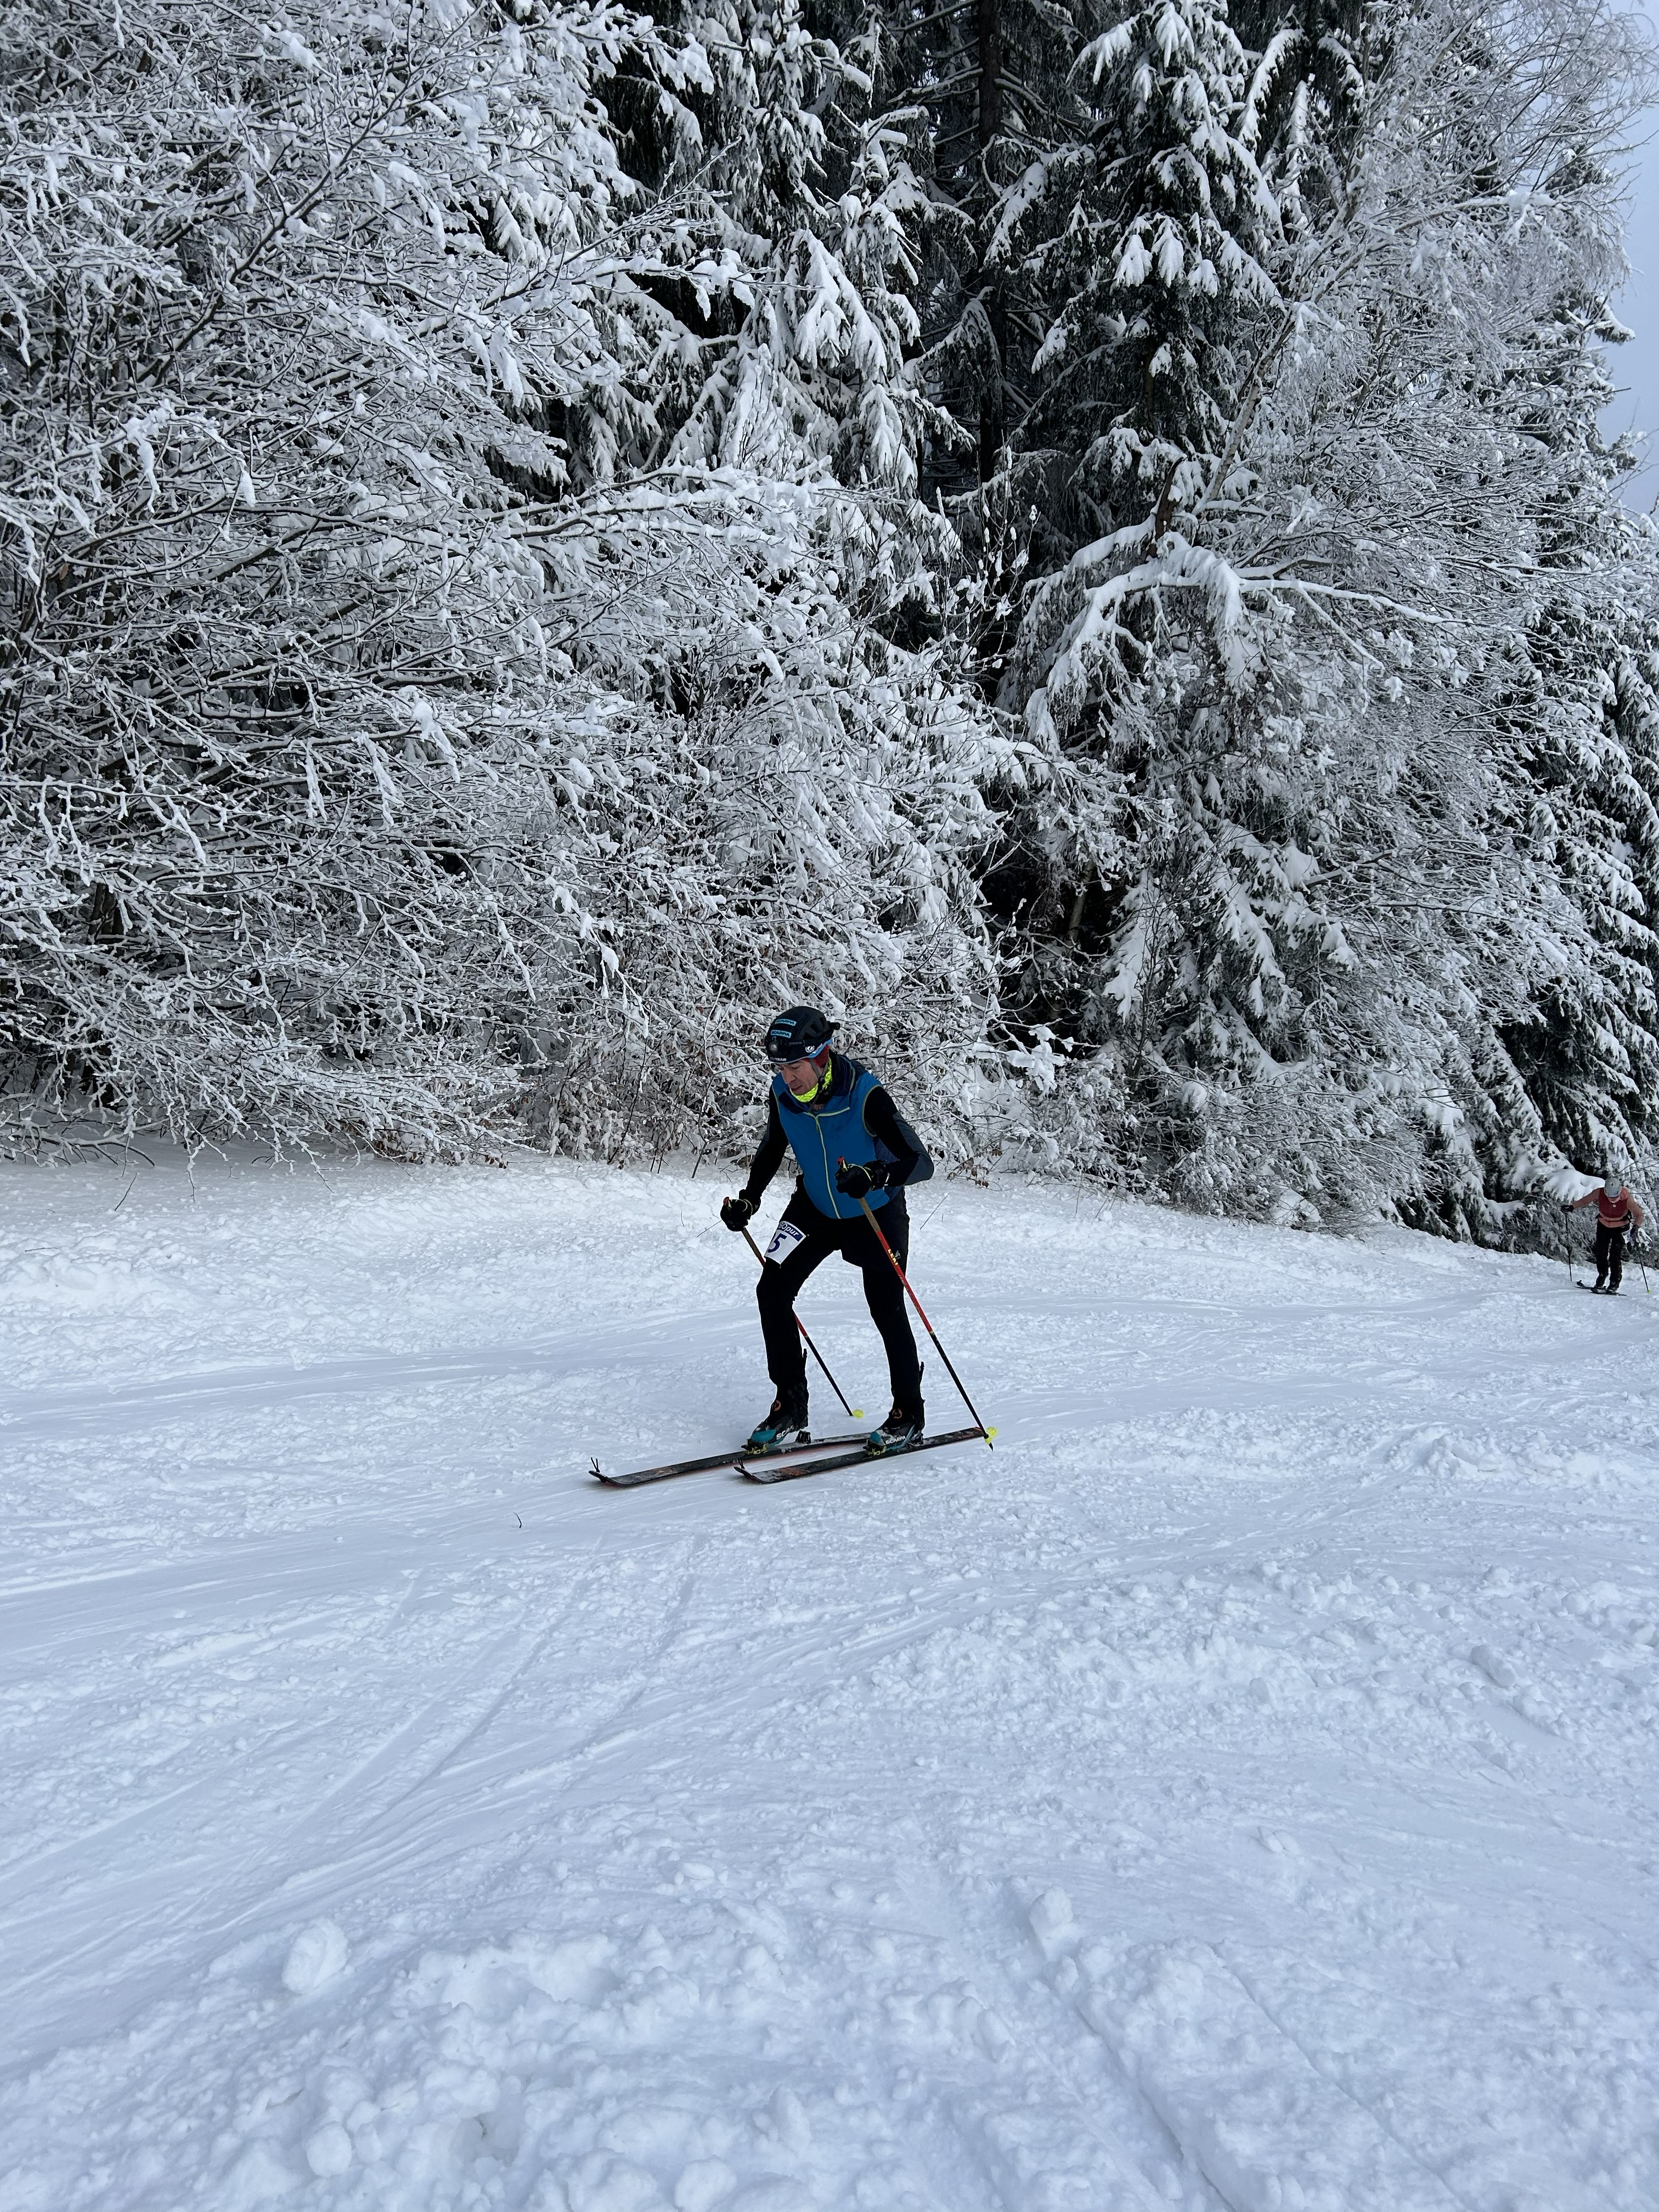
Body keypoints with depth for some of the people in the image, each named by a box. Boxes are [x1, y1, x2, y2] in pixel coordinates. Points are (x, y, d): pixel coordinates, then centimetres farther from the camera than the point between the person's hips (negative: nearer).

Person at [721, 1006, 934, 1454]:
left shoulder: (864, 1094, -30)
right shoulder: (783, 1095, -16)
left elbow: (921, 1162, -30)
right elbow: (773, 1146, 6)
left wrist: (875, 1173, -48)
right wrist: (748, 1198, -5)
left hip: (875, 1213, -4)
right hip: (816, 1208, 4)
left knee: (886, 1310, 0)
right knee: (772, 1290, -10)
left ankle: (909, 1415, 20)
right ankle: (791, 1409, 0)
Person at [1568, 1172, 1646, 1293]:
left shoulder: (1627, 1199, -30)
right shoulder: (1599, 1193, -24)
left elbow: (1639, 1215, -18)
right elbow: (1585, 1201, -4)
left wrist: (1636, 1226, -33)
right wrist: (1572, 1207, -10)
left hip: (1620, 1228, -3)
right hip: (1603, 1226, 3)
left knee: (1616, 1257, -10)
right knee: (1600, 1254, 6)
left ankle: (1614, 1285, -2)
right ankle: (1602, 1276, 29)